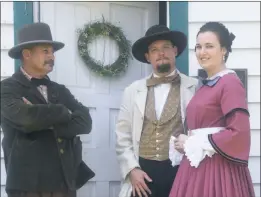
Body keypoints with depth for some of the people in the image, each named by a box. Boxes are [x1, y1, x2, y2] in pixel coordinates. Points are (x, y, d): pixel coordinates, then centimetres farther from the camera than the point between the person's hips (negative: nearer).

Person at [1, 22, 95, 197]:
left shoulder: (60, 91, 16)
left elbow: (85, 122, 2)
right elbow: (26, 117, -20)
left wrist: (48, 123, -10)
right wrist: (64, 113, -4)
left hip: (66, 182, 5)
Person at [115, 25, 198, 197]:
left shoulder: (195, 87, 3)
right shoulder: (133, 91, 11)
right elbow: (123, 137, 9)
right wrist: (132, 169, -3)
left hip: (181, 173, -2)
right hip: (142, 174, 2)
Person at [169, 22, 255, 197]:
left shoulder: (231, 83, -11)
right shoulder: (205, 85, 15)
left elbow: (239, 132, -20)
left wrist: (192, 143, -12)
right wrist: (188, 143, 1)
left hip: (218, 168, -8)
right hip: (197, 165, 8)